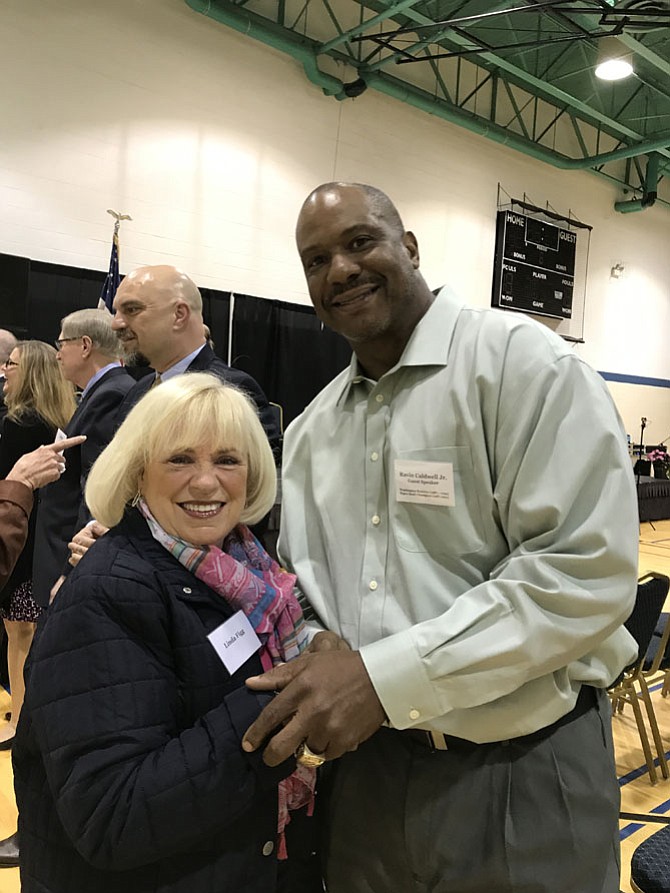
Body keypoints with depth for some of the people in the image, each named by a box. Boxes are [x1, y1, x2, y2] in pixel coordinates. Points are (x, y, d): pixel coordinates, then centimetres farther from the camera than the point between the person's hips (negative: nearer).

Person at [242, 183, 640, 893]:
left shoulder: (521, 360, -12)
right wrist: (316, 649, -9)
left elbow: (586, 571, -20)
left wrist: (385, 677, -23)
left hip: (520, 770, -5)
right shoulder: (309, 430, 7)